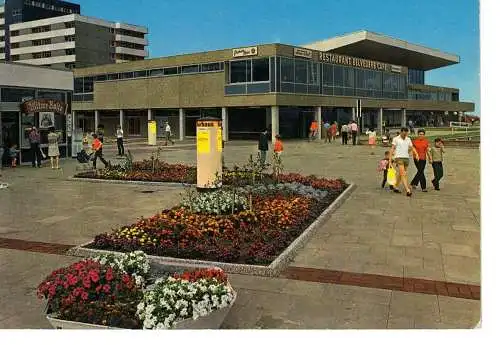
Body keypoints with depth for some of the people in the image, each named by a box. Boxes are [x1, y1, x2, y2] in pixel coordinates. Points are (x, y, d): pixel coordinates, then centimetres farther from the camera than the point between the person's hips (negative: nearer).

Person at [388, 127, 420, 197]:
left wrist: (416, 153, -10)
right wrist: (390, 161, -7)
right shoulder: (396, 139, -1)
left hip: (406, 158, 5)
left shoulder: (408, 139, 13)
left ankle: (395, 187, 27)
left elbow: (412, 148, 12)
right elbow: (392, 150, -2)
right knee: (403, 174, -14)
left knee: (401, 174, 11)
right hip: (399, 158, -5)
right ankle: (408, 190, -20)